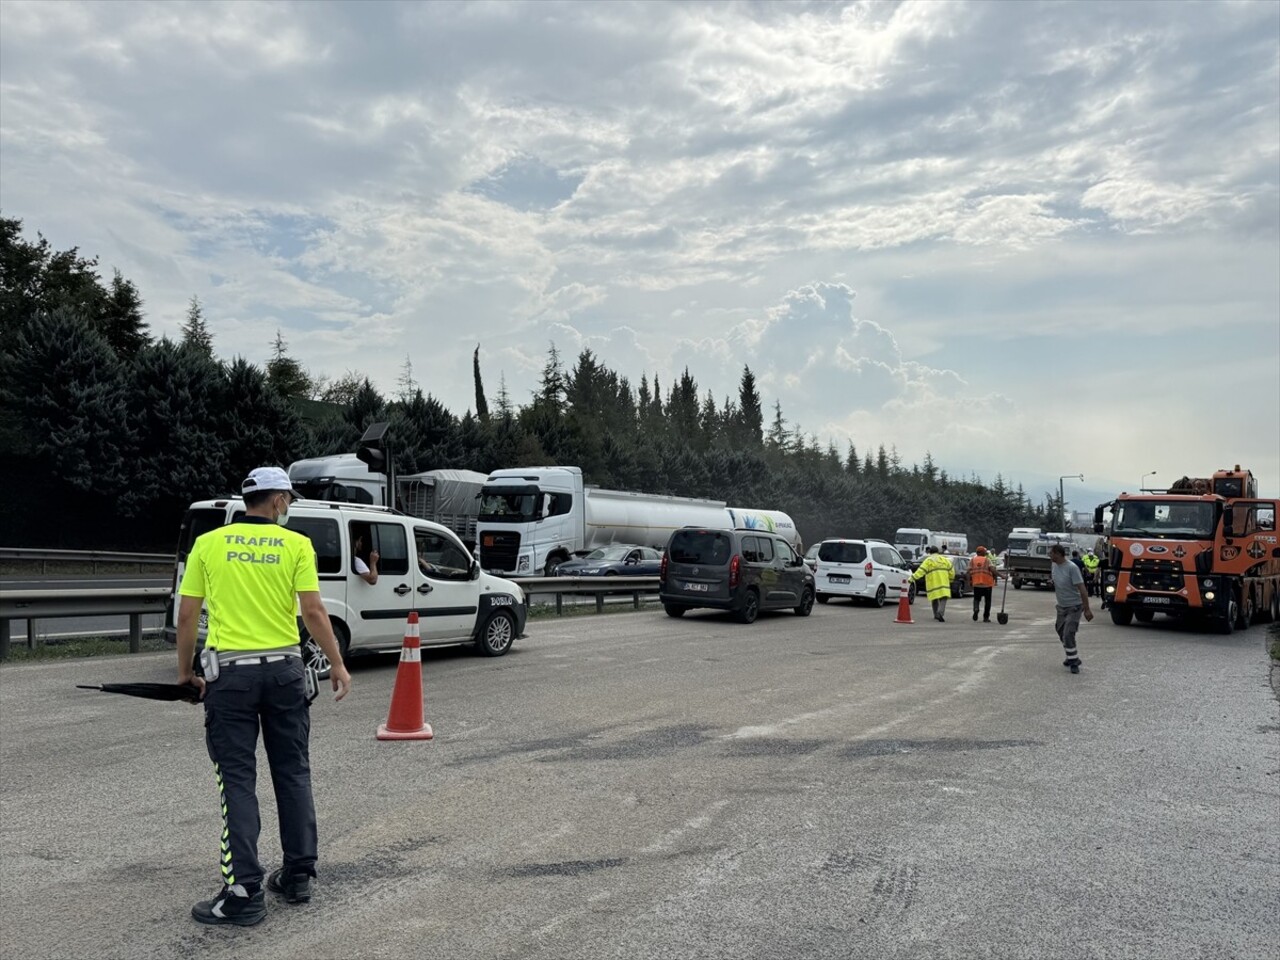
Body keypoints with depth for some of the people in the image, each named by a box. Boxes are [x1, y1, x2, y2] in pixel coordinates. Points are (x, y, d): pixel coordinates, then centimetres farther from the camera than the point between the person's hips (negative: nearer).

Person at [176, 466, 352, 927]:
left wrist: (185, 670, 13)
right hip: (283, 669, 1)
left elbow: (187, 615, 1)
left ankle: (244, 892, 0)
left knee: (238, 780, 2)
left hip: (230, 671, 0)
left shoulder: (208, 544, 2)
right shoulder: (296, 545, -1)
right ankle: (298, 876, 20)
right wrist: (338, 665, 2)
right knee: (293, 772, 13)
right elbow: (313, 612, -7)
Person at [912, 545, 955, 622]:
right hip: (943, 584, 1)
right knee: (943, 598, -2)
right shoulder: (944, 560, 11)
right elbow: (951, 572, 12)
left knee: (934, 599, 13)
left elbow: (921, 571, -10)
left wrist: (912, 578, -13)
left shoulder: (928, 561, 1)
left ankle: (936, 615, 19)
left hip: (933, 584, -1)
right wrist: (950, 580, 27)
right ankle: (940, 612, -24)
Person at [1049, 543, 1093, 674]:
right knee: (1061, 633, 16)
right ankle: (1073, 657, 33)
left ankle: (1074, 662, -3)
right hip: (1061, 606, 8)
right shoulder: (1054, 566, 0)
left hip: (1074, 606, -8)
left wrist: (1087, 609, -23)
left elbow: (1082, 589, -22)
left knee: (1068, 634, -15)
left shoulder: (1072, 568, -22)